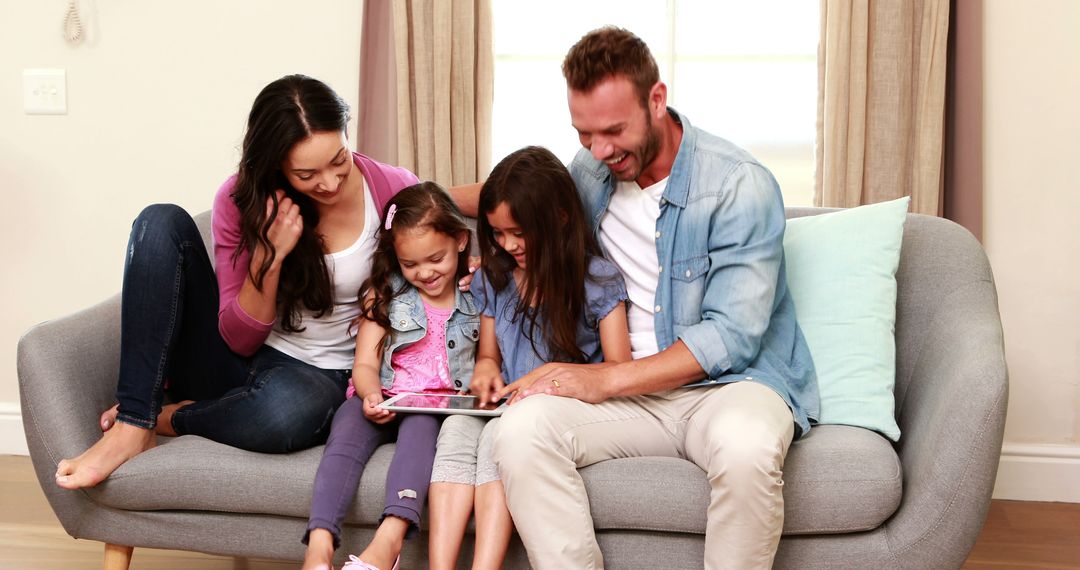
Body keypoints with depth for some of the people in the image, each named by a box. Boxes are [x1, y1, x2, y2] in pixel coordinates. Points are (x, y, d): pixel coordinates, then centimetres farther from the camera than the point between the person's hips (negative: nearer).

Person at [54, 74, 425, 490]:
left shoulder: (393, 191, -11)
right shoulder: (242, 199, -7)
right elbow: (239, 339, -6)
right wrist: (269, 255, -22)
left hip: (319, 374, -2)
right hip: (234, 361, 2)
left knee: (290, 408, -43)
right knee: (163, 222, -20)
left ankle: (167, 418, -10)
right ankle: (132, 424, -22)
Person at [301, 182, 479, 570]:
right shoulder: (386, 295, 10)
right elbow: (365, 364, 4)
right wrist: (371, 394, -18)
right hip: (384, 400, 1)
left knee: (420, 424, -37)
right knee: (347, 432, -32)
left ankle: (390, 536, -55)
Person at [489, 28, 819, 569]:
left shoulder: (741, 186, -12)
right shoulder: (587, 174, 7)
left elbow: (733, 336, -18)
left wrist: (606, 379, -22)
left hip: (731, 380, -4)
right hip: (628, 388, 4)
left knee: (746, 446, -40)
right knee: (520, 428, -26)